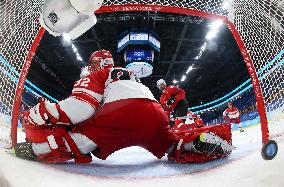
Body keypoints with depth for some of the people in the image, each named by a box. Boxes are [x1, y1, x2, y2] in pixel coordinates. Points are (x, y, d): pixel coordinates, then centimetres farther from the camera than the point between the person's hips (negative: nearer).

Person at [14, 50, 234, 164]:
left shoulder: (96, 76, 20)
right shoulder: (129, 75, 41)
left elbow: (81, 108, 1)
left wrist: (37, 114, 7)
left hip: (126, 113, -6)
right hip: (157, 114, 7)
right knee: (177, 149, 28)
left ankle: (39, 147, -23)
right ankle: (209, 137, 8)